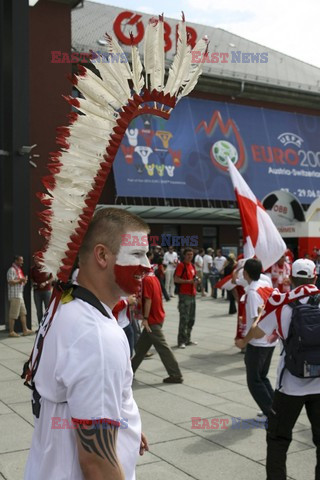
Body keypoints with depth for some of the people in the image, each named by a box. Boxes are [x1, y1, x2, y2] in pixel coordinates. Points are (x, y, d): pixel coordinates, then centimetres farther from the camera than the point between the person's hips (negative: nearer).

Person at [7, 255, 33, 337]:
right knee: (13, 314, -5)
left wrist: (24, 280, 7)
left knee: (23, 313, 10)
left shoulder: (19, 270, 18)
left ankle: (25, 330, 13)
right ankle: (11, 331, 1)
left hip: (20, 294, 10)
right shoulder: (12, 270, -12)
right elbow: (10, 281, -22)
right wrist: (20, 280, -14)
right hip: (14, 295, -10)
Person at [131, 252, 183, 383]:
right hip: (157, 316, 10)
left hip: (152, 319, -10)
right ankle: (131, 369, 28)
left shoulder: (146, 279, -18)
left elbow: (148, 300, -21)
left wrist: (145, 318, -19)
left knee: (162, 347, -4)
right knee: (141, 345, 17)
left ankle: (176, 375, 1)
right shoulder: (153, 277, 10)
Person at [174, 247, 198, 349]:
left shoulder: (192, 265, 16)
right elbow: (176, 279, -15)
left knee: (191, 318, 12)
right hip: (184, 295, -8)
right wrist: (189, 281, -21)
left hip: (192, 294, 8)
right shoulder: (181, 265, -8)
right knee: (184, 318, -9)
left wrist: (196, 280, 5)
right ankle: (181, 341, -3)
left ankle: (187, 339, 23)